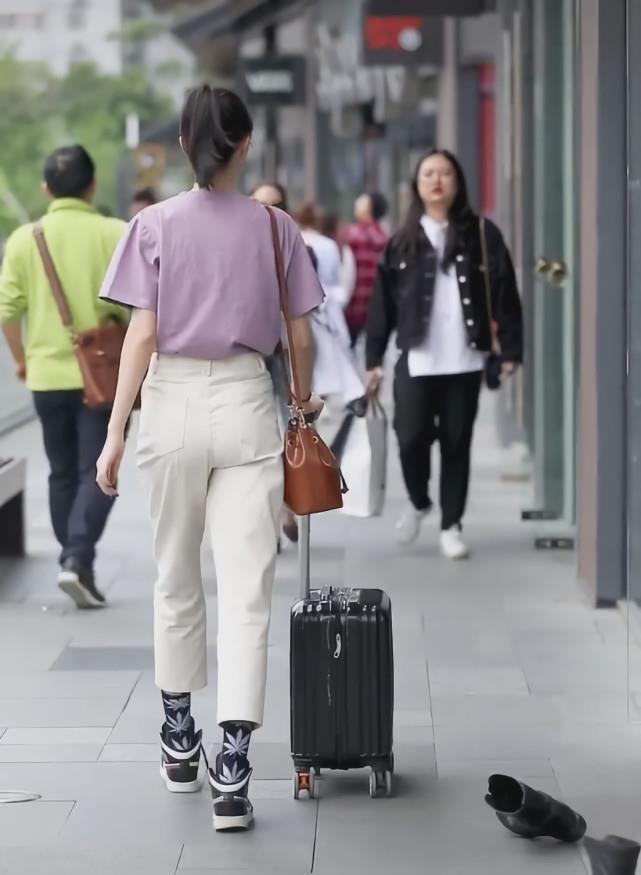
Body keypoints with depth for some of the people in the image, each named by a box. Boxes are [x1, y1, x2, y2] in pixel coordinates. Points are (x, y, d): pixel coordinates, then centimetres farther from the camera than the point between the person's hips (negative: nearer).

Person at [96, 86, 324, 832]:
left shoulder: (155, 224, -1)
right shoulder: (273, 226, 1)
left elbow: (142, 334, -6)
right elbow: (300, 335, 6)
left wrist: (115, 432, -3)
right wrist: (306, 399, 25)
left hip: (173, 402, 1)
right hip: (245, 403, -1)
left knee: (175, 578, 16)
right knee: (246, 588, -2)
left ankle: (179, 736, 30)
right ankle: (232, 763, -10)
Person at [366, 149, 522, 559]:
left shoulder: (482, 234, 3)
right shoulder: (403, 240, 7)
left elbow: (505, 294, 1)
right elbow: (383, 301, 7)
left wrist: (511, 349, -5)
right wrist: (374, 358, 3)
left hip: (464, 359, 0)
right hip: (416, 359, 1)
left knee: (457, 443, 4)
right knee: (412, 438, -7)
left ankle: (452, 525, 16)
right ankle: (418, 502, 21)